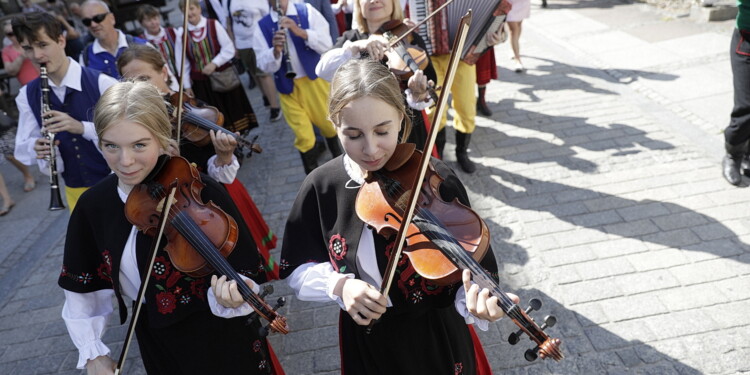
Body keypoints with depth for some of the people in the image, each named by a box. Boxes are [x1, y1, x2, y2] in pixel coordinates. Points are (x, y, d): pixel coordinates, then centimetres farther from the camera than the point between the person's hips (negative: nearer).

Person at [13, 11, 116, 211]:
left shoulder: (101, 83, -14)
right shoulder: (27, 95, 0)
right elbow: (22, 148, 6)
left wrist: (82, 127, -29)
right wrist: (35, 147, -18)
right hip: (75, 191, 4)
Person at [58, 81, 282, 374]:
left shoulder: (202, 193, -22)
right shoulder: (93, 205, -8)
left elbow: (245, 273, -19)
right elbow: (83, 287, 5)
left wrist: (232, 297, -40)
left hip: (222, 341, -4)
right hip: (157, 345, 4)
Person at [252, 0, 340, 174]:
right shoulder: (262, 26, -3)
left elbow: (326, 45, -12)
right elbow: (264, 66, -7)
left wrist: (301, 32, -27)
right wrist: (275, 51, -28)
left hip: (315, 79, 0)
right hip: (288, 87, 0)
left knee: (328, 123, 15)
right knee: (303, 136, 1)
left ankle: (337, 156, 44)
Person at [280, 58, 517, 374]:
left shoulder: (437, 181, -20)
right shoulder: (321, 186, -13)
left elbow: (468, 271, -18)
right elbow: (297, 269, -2)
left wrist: (475, 302, -40)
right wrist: (338, 285, -22)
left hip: (436, 338, -1)